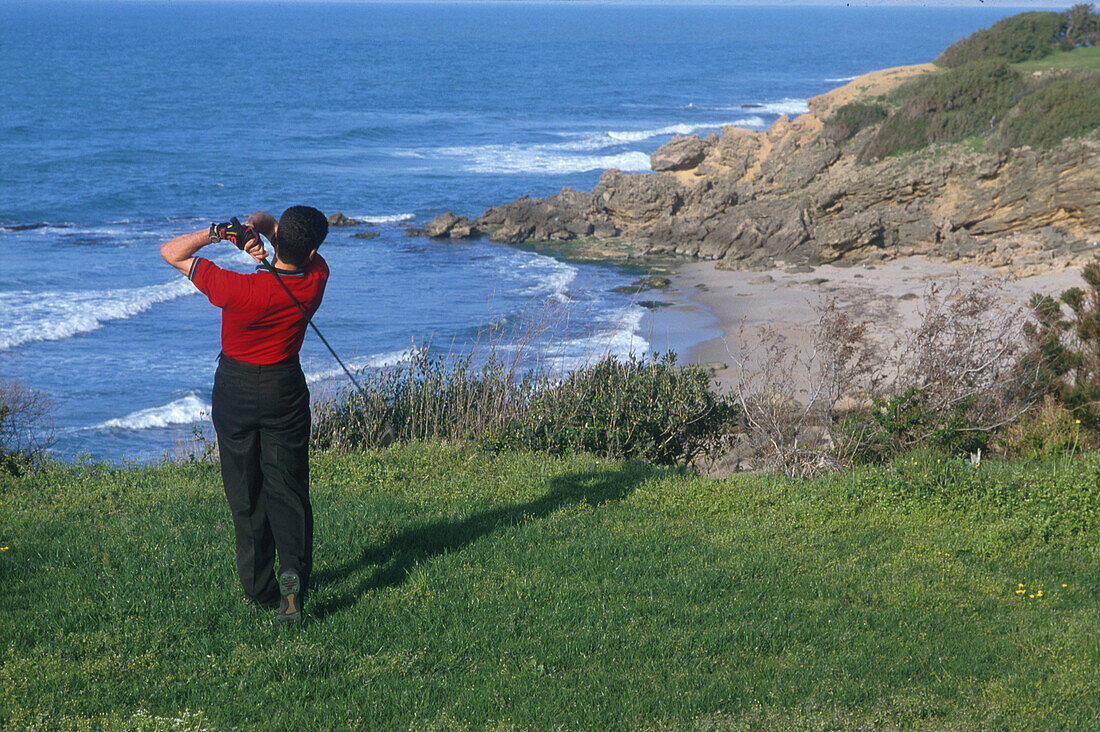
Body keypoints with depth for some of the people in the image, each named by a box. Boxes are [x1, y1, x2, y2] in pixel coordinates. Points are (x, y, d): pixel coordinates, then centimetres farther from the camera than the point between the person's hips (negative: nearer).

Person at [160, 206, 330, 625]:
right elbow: (262, 220, 2)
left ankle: (259, 587, 16)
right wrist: (254, 225, -18)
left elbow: (171, 253, -16)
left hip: (235, 388, -1)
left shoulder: (240, 289, -25)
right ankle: (293, 573, -18)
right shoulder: (315, 280, -13)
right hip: (285, 390, 2)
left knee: (245, 493, 11)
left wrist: (217, 233, -17)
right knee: (287, 489, 5)